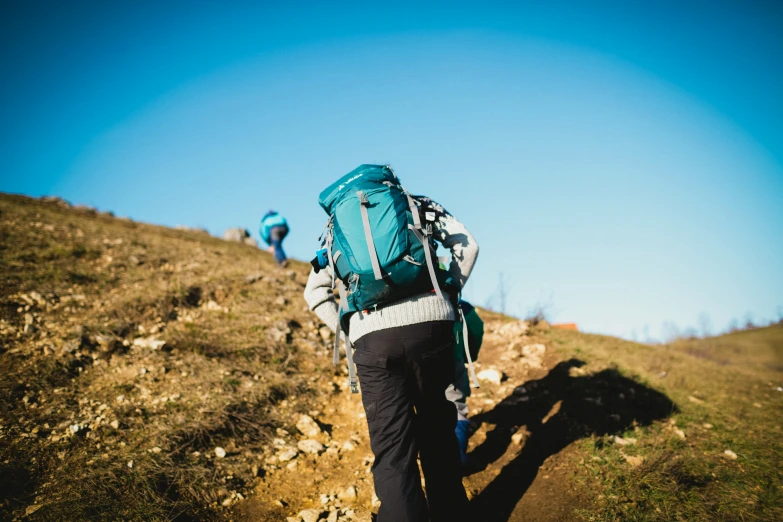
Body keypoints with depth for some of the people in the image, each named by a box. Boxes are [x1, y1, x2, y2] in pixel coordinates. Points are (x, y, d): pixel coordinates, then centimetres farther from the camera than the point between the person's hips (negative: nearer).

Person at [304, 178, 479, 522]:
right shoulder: (417, 204, 22)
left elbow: (315, 291, 15)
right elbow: (466, 244, 9)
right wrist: (449, 293, 15)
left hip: (373, 336, 0)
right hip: (431, 322, 1)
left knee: (392, 452, 4)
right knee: (438, 433, 20)